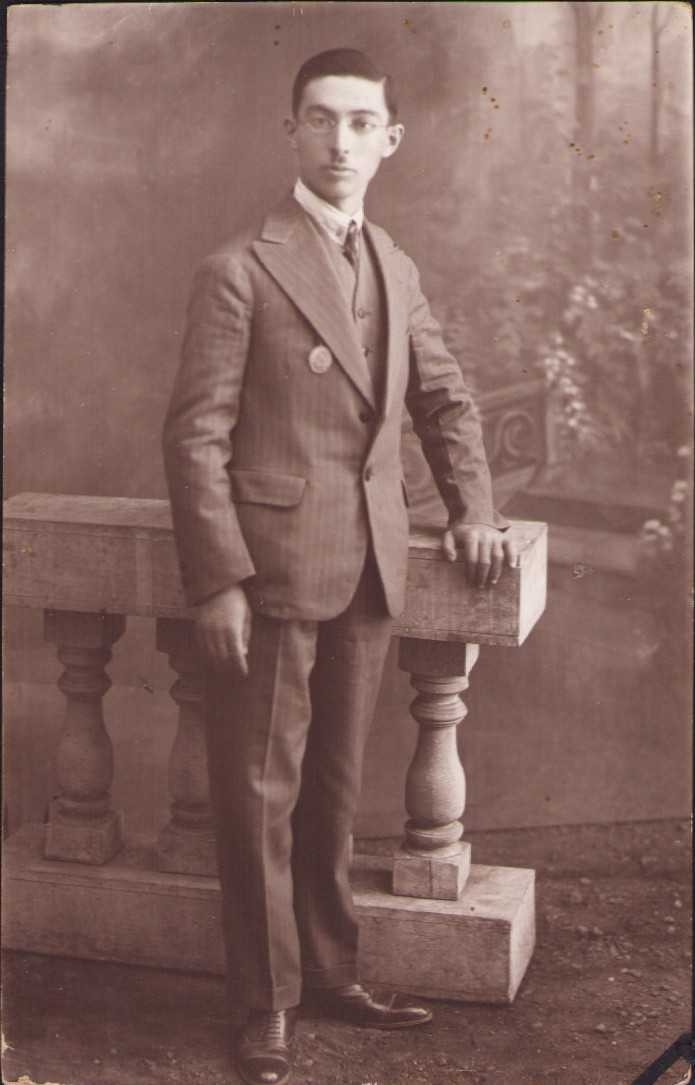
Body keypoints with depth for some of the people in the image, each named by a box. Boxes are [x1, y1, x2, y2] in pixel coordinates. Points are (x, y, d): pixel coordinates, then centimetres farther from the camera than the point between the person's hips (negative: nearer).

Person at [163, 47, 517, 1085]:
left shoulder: (394, 269, 13)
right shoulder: (241, 270, -7)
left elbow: (446, 399, 22)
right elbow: (197, 434, -10)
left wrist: (474, 507, 10)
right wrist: (218, 581, -15)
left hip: (369, 572, 6)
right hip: (274, 570, -6)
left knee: (333, 787, 16)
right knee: (260, 794, 3)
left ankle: (331, 972, 29)